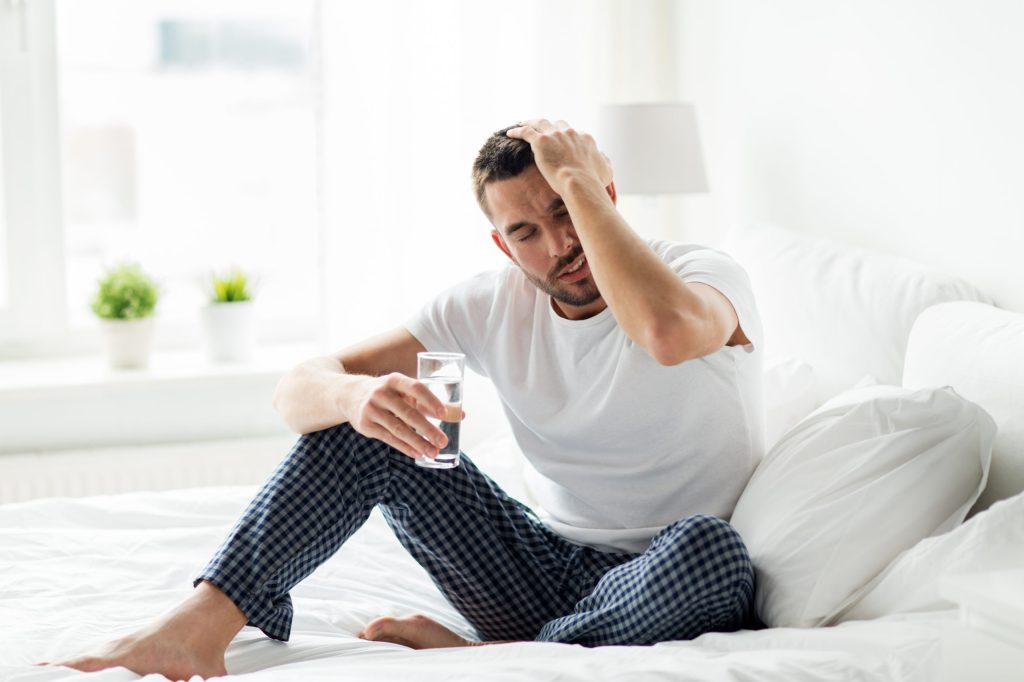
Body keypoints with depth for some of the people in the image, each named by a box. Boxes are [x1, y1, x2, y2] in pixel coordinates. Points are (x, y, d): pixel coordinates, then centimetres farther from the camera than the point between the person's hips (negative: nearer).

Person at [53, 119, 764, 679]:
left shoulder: (705, 273, -11)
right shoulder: (490, 305, 1)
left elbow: (668, 332, -40)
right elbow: (298, 389, -6)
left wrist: (576, 180, -27)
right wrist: (353, 393, -31)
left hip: (664, 591, -3)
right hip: (547, 577, 3)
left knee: (711, 547, -39)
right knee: (361, 425, -11)